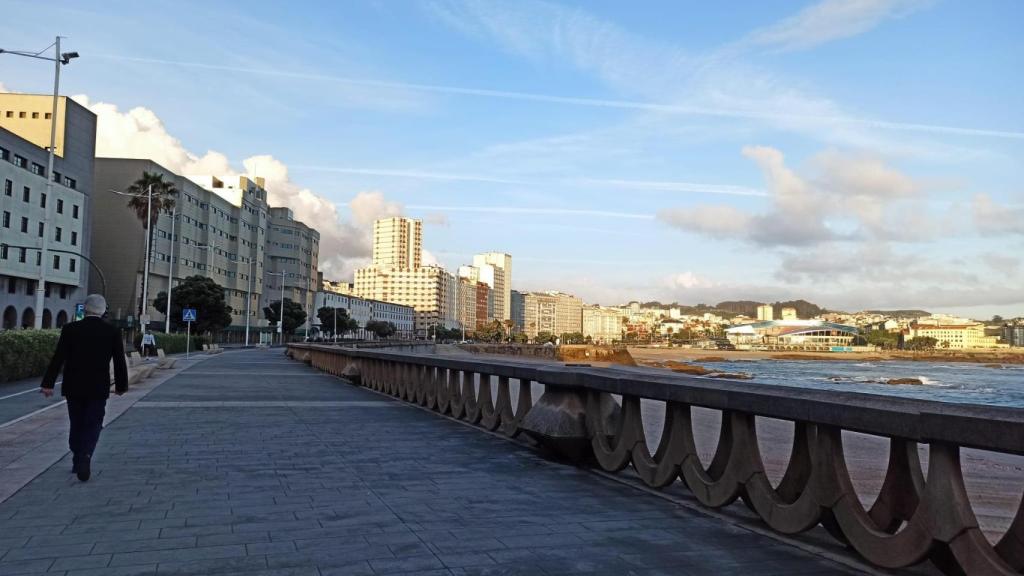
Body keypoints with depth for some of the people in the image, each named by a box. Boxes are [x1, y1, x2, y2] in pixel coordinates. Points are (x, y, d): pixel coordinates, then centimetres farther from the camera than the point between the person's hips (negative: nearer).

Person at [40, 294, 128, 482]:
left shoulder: (70, 329, -4)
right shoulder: (113, 332, -4)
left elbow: (58, 358, -8)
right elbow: (120, 362, -1)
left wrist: (48, 383, -6)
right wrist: (121, 385, 11)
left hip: (73, 387, 2)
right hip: (98, 389, -1)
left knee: (77, 425, 16)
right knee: (93, 426, 4)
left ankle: (77, 462, 25)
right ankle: (84, 459, -16)